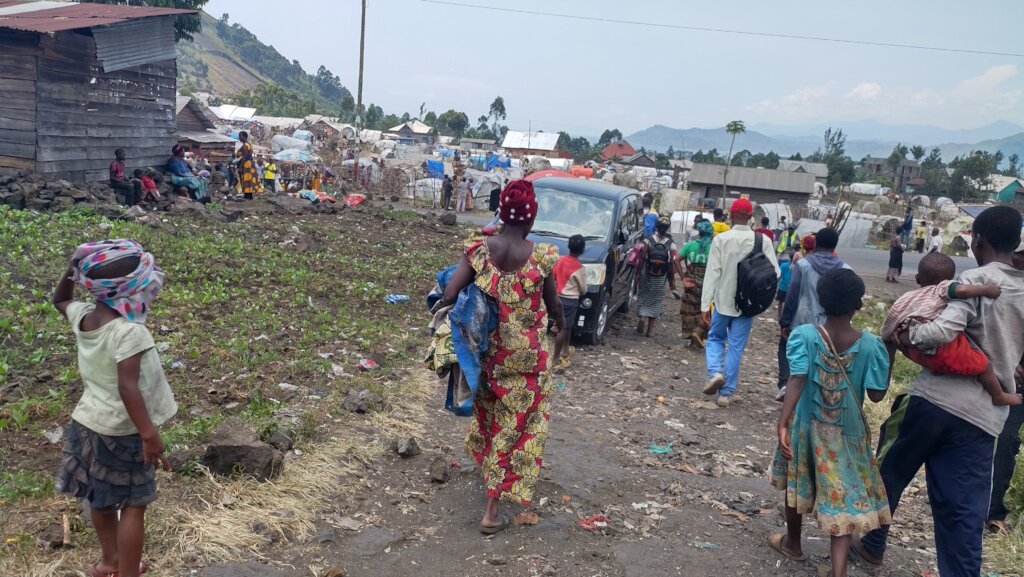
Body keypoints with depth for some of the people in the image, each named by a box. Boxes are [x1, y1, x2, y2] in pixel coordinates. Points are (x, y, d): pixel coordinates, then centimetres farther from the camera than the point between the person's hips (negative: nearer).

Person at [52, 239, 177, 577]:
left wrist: (73, 268, 3)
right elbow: (127, 387, -33)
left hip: (87, 422, 8)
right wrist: (149, 435, -31)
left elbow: (60, 299, 19)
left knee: (102, 498, 24)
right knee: (133, 505, 7)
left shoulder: (82, 316, -5)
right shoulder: (129, 331, -27)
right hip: (122, 432, -8)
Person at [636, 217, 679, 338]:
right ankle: (650, 330, 12)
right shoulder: (671, 245, -5)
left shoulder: (648, 241, -7)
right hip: (660, 279, 1)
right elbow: (672, 265, -5)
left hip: (646, 276, -1)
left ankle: (643, 316, -14)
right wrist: (672, 285, 2)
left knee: (644, 297, 14)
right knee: (656, 301, 10)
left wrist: (637, 274, -1)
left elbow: (641, 259, -9)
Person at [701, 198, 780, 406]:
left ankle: (715, 372, -5)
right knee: (736, 348, 9)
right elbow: (775, 272, -7)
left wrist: (705, 305, -8)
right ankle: (726, 392, 11)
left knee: (715, 338, 19)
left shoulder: (721, 239, -10)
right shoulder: (763, 241, -5)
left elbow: (712, 273, -10)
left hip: (723, 300, -1)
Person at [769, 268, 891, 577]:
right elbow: (876, 394, -9)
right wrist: (886, 354, 0)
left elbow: (797, 380, -26)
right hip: (847, 432, 0)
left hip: (807, 425, 1)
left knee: (797, 483, 23)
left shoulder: (804, 335, -15)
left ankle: (792, 542, 43)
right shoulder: (870, 344, -12)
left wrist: (783, 424, -31)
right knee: (845, 498, 5)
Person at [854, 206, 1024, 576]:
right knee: (964, 511, 6)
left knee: (889, 472, 18)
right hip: (985, 416, 4)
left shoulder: (976, 280, -8)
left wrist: (905, 335, -7)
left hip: (935, 397, -4)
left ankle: (872, 543, 35)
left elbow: (943, 331, -23)